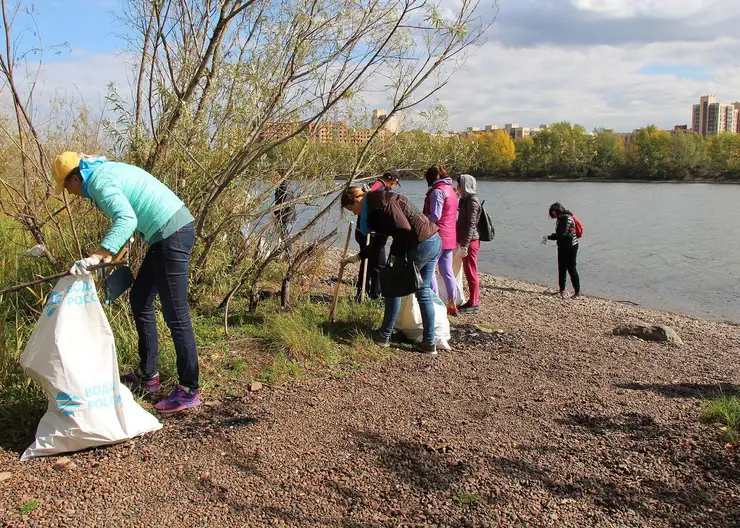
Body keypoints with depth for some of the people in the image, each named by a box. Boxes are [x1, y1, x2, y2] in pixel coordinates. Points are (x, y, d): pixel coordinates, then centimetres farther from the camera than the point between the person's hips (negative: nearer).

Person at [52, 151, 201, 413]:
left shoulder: (99, 181, -13)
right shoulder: (107, 169, 18)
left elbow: (127, 220, -30)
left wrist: (94, 258, -36)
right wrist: (110, 253, 29)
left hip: (173, 234, -11)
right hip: (167, 234, 11)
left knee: (175, 314, -6)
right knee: (140, 299, 18)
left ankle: (189, 391, 1)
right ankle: (147, 375, 26)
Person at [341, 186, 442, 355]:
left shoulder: (382, 203, -13)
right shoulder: (375, 207, 19)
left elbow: (404, 229, -22)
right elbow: (380, 239, 27)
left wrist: (396, 255, -9)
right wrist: (358, 257, 31)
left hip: (420, 245, -10)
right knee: (423, 292, 14)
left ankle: (384, 336, 17)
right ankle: (429, 343, 17)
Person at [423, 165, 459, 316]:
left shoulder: (437, 191, -13)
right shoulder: (451, 189, 15)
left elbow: (435, 216, -19)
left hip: (437, 236, -9)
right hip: (450, 237, 9)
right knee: (447, 271, 12)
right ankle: (452, 305, 15)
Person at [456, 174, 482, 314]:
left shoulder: (472, 201, -15)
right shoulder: (466, 199, 15)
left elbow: (471, 224, -21)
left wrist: (465, 245, -23)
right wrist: (461, 241, 22)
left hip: (470, 241, -10)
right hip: (466, 241, 10)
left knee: (471, 272, -4)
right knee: (468, 272, 14)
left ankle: (473, 304, 2)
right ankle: (473, 301, 23)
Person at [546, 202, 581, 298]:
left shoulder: (567, 219, -18)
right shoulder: (560, 219, 9)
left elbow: (562, 234, -25)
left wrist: (549, 237, -23)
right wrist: (549, 237, -1)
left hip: (571, 247, -8)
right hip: (562, 246, 8)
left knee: (571, 269, -4)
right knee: (562, 268, 10)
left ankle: (577, 292, 4)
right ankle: (562, 290, 21)